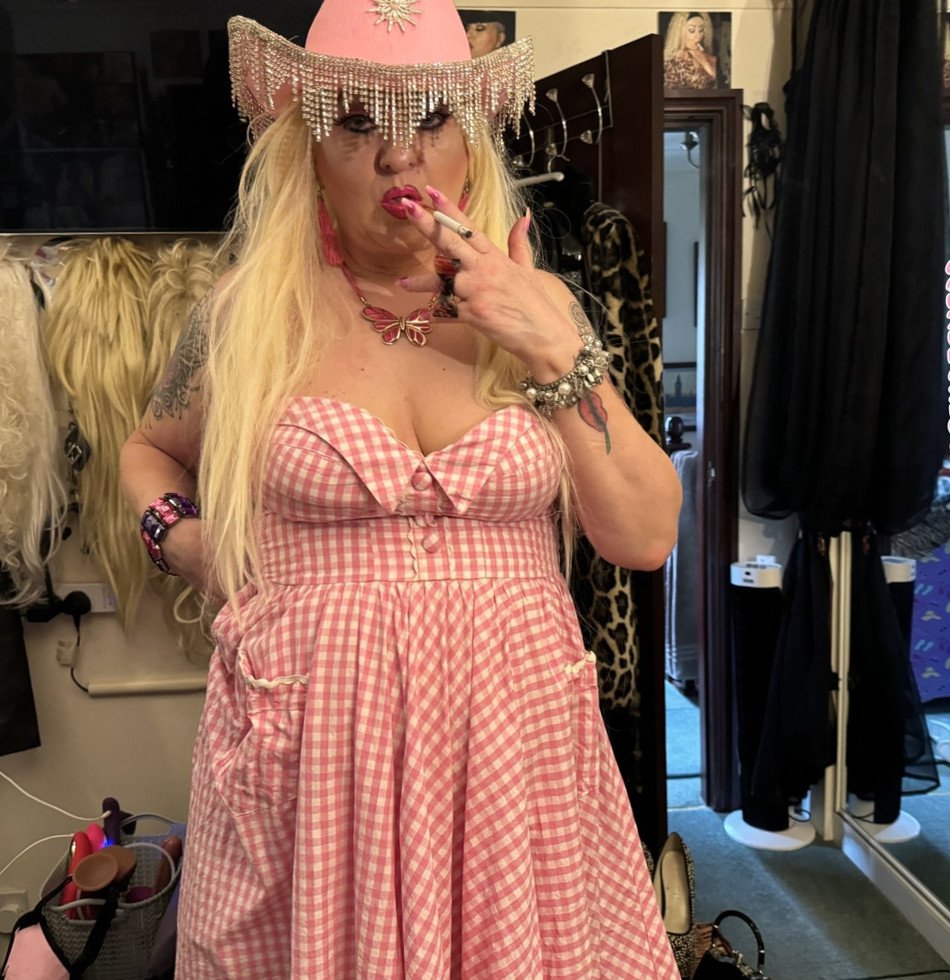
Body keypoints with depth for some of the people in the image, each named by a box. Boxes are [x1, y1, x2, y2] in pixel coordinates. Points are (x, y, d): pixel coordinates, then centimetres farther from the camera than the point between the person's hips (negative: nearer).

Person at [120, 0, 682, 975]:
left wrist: (559, 358, -12)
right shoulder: (248, 315, -1)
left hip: (510, 738, 1)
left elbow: (646, 535, -3)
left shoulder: (541, 310, 2)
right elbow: (148, 449, 19)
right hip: (312, 748, 0)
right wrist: (180, 539, -1)